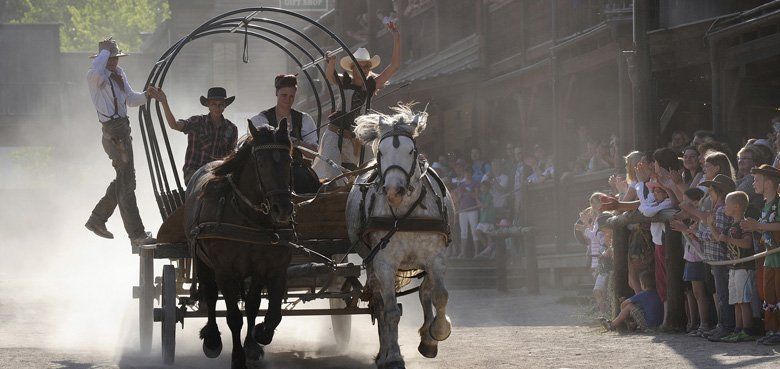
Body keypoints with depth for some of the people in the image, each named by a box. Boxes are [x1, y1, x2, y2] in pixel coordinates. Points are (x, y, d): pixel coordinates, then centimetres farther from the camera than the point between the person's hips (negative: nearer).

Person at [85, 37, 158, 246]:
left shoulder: (119, 74, 15)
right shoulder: (96, 77, -13)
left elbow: (130, 99, 23)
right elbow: (96, 72, -39)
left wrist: (146, 95, 3)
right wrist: (105, 51, -23)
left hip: (123, 130, 10)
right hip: (114, 132, -10)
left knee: (123, 180, 18)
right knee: (126, 182, -8)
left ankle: (97, 219, 29)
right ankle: (137, 235, -6)